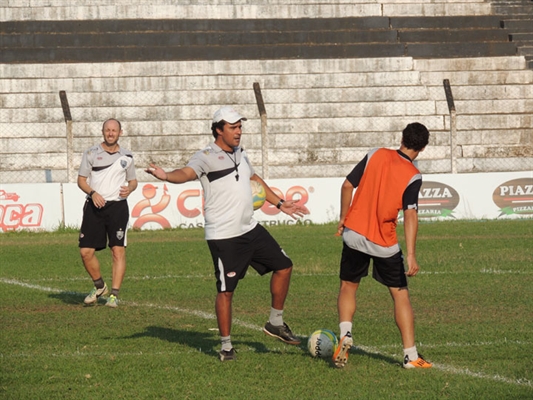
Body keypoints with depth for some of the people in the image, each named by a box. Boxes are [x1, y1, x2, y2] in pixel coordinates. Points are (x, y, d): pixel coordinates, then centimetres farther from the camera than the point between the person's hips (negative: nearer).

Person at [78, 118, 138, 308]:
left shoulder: (126, 156, 9)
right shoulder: (91, 153, 4)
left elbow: (133, 180, 18)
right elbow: (81, 179, 6)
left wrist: (129, 188, -6)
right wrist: (92, 193, -13)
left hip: (117, 206, 0)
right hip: (94, 206, 0)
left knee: (118, 250, -8)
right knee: (86, 251, -3)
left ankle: (114, 294, -2)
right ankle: (99, 286, 20)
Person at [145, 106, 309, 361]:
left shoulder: (239, 153, 14)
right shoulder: (207, 157, -11)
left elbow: (255, 179, 30)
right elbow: (187, 172, -31)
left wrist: (280, 204, 36)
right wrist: (166, 176, -53)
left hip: (250, 229, 8)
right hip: (223, 237, -8)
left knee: (283, 266, 11)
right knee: (226, 290, -5)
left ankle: (275, 324, 26)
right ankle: (226, 346, 7)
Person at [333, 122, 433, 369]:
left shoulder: (376, 155, 0)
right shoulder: (413, 176, -9)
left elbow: (347, 186, 2)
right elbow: (410, 214, -18)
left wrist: (343, 219, 15)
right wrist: (411, 255, -19)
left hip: (354, 235, 2)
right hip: (384, 244, -2)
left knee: (348, 287, 18)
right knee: (400, 294, 8)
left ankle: (345, 335, -5)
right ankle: (411, 356, 3)